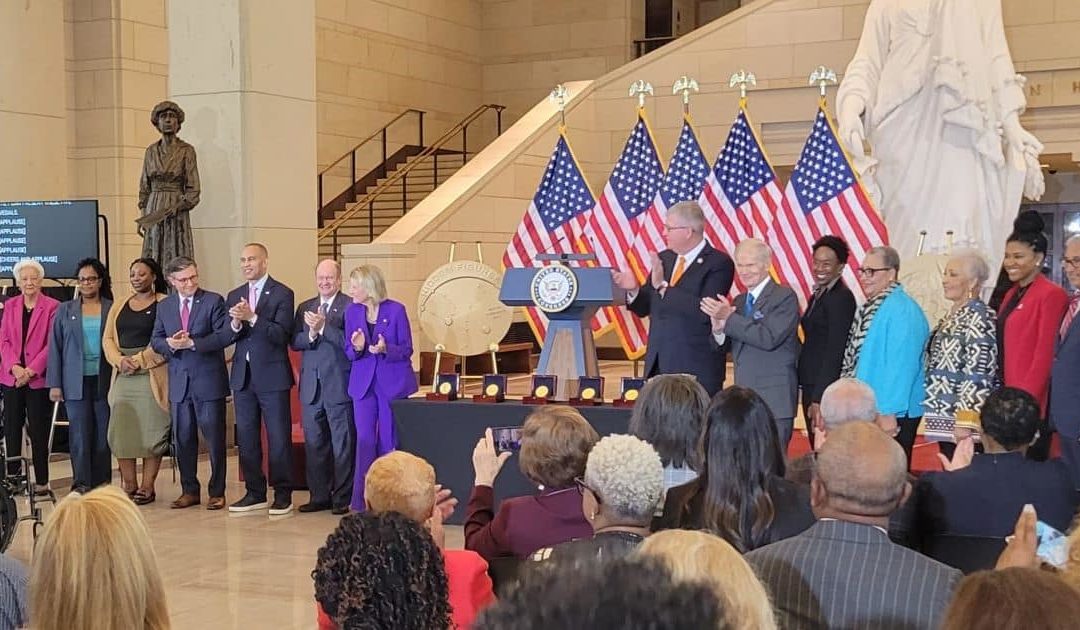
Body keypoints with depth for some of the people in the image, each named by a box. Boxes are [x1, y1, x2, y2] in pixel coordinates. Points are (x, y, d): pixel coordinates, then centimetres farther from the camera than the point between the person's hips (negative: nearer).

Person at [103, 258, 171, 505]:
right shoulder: (119, 307, 18)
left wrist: (138, 360, -12)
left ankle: (147, 487, 1)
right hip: (123, 377, 5)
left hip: (152, 375, -5)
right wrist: (120, 360, -6)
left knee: (151, 431, -4)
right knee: (121, 431, -1)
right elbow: (107, 339, 13)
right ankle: (128, 485, 5)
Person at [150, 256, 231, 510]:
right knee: (182, 439, 9)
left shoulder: (213, 301, -3)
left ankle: (217, 492, 10)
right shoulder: (164, 306, 10)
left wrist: (192, 343, -19)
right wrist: (170, 344, -12)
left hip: (209, 381, -4)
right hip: (179, 382, 4)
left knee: (214, 438, 1)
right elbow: (155, 340, 10)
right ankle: (189, 491, 20)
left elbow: (225, 335, -12)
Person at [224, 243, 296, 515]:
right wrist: (235, 324, -14)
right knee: (246, 437, 9)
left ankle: (283, 494, 7)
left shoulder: (282, 294, -4)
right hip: (243, 376, 6)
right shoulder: (234, 296, 13)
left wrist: (252, 318, -23)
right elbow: (227, 338, 7)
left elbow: (281, 335, -14)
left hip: (272, 375, -5)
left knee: (279, 437, -1)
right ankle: (254, 493, 19)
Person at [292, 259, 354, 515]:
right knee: (314, 444, 10)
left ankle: (342, 498, 7)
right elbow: (294, 342, 7)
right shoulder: (304, 308, 15)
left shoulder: (351, 306, -4)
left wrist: (323, 327, -21)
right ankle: (319, 496, 18)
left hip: (339, 386, -6)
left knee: (343, 444, 0)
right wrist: (311, 334, -11)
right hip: (312, 387, 6)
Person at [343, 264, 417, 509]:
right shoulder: (352, 312, 4)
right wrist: (356, 348, -15)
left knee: (389, 443, 3)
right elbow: (348, 352, 7)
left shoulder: (396, 310, -6)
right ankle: (361, 501, 4)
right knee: (365, 441, -1)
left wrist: (386, 349, -22)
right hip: (363, 383, 2)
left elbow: (407, 350, -4)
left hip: (392, 383, -2)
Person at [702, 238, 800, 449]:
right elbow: (727, 347, 13)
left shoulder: (784, 297, -7)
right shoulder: (739, 301, 16)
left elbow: (769, 338, -20)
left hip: (774, 400, -7)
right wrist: (718, 328, -10)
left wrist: (729, 318, -18)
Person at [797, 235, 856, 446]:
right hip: (811, 385, 9)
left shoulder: (841, 298, -13)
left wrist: (819, 398, -20)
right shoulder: (818, 295, 15)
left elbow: (835, 352, -18)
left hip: (827, 389, -9)